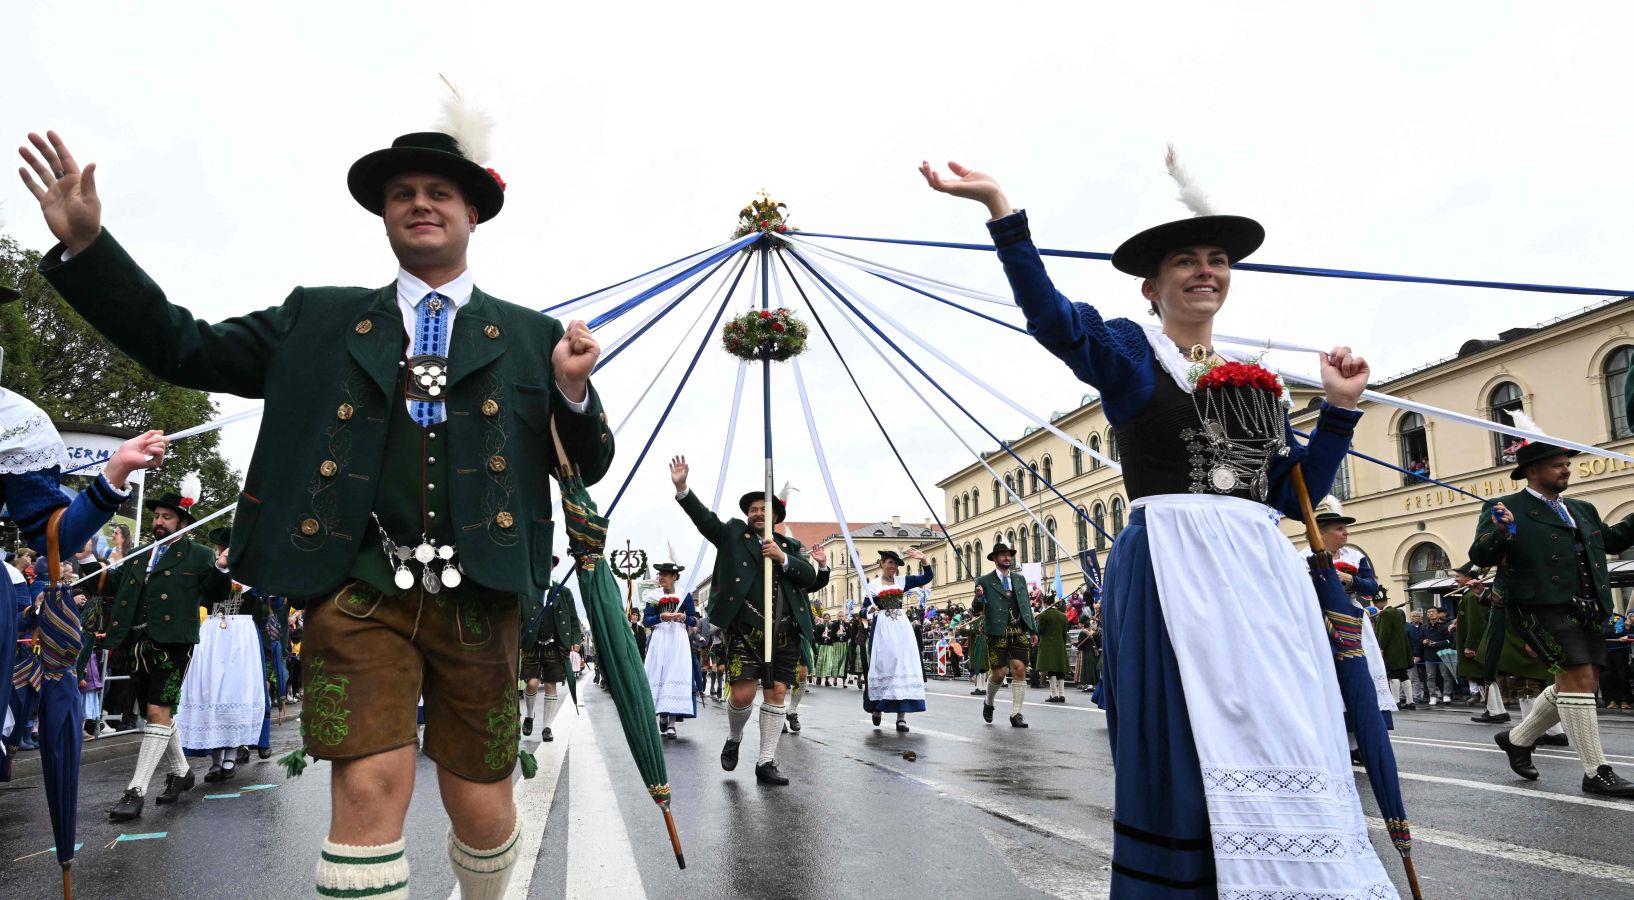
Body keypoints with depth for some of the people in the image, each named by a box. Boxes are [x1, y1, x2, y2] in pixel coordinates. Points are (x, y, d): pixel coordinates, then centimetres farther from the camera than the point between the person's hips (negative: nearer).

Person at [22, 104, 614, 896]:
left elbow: (587, 467, 9)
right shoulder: (318, 320, 13)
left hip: (477, 598, 1)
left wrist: (574, 391, -10)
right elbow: (184, 349, 14)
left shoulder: (531, 337, 10)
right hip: (360, 592, 0)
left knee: (481, 809, 9)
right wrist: (85, 245, 4)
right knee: (368, 791, -11)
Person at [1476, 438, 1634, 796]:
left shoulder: (1581, 509, 18)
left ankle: (1518, 739, 30)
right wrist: (1500, 532, -31)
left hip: (1585, 609, 8)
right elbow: (1480, 556, -12)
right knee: (1579, 680, -11)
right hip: (1543, 607, -8)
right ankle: (1596, 773, -3)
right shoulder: (1505, 509, -5)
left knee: (1573, 683, 11)